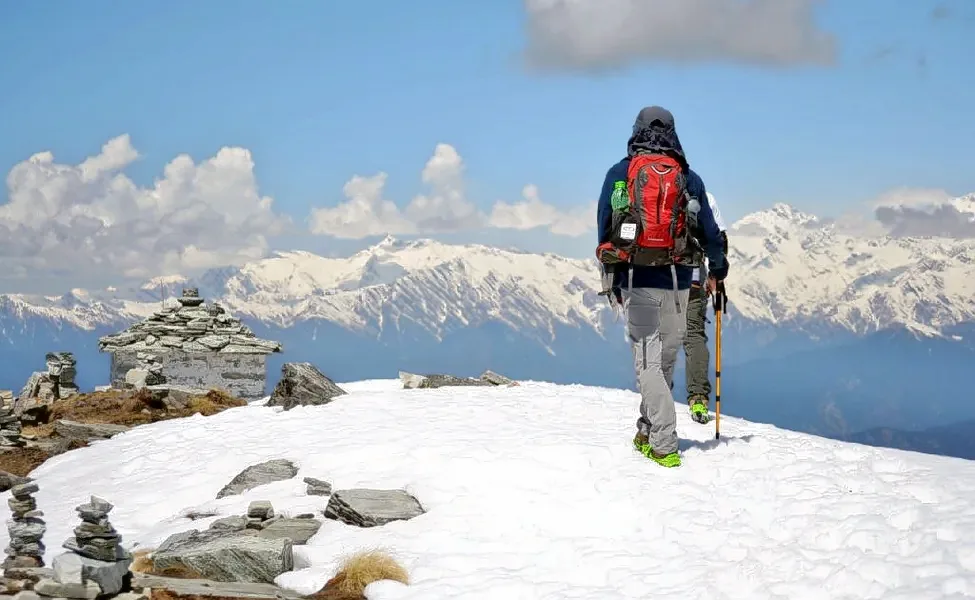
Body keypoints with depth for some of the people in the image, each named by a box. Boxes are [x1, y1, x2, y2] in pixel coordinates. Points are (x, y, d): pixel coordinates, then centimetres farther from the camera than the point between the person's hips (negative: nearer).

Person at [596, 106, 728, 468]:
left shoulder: (619, 174, 3)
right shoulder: (689, 178, 6)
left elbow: (603, 229, 4)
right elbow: (708, 230, 13)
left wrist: (611, 279, 13)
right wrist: (718, 270, 30)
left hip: (635, 279, -1)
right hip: (677, 281, 1)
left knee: (648, 361, -1)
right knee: (666, 359, 14)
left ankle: (664, 445, -9)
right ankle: (648, 433, 20)